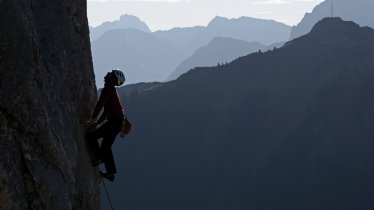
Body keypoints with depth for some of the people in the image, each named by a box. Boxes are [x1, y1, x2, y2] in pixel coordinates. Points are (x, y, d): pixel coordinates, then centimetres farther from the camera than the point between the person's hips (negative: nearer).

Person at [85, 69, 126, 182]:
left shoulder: (108, 90, -11)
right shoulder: (112, 90, 20)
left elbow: (99, 106, -14)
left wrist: (92, 120, -9)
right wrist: (97, 122, 20)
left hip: (115, 121, -10)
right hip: (118, 121, 10)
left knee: (90, 135, -11)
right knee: (106, 146, 16)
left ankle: (99, 157, -4)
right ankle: (111, 172, 18)